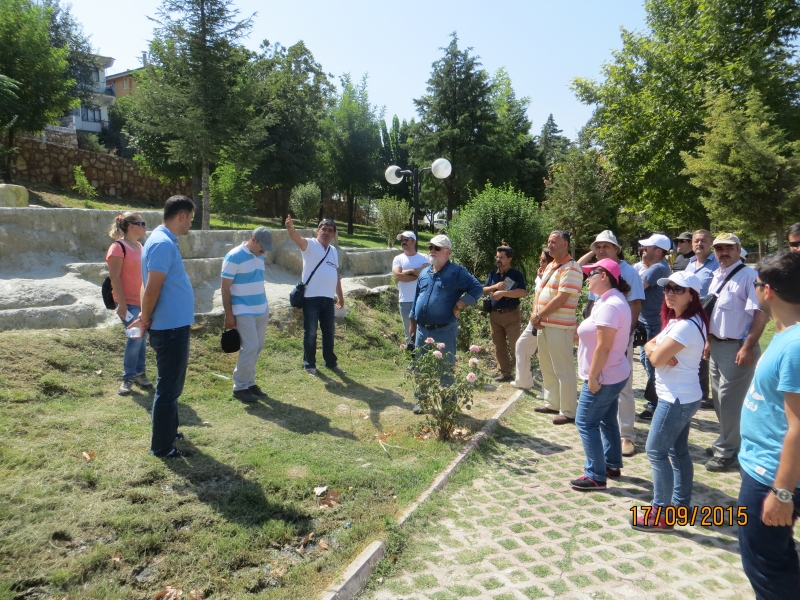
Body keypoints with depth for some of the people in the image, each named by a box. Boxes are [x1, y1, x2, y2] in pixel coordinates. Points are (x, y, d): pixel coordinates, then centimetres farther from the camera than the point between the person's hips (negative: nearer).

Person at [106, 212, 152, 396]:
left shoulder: (139, 246, 11)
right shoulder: (118, 247, -12)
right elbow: (114, 277, -16)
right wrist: (121, 303, -19)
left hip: (143, 302, 7)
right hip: (129, 303, -7)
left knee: (142, 338, 12)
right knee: (135, 338, -7)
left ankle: (139, 373, 24)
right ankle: (128, 378, 6)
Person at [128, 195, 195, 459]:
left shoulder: (164, 240, 12)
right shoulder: (163, 243, -20)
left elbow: (152, 288, 16)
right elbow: (152, 290, -23)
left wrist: (145, 318, 11)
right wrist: (145, 320, -9)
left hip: (175, 325, 10)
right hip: (171, 328, -10)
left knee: (172, 384, 21)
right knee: (168, 387, 1)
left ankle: (168, 432, 36)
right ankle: (162, 446, 13)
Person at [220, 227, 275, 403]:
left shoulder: (259, 256, 9)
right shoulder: (234, 257, -13)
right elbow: (225, 288, -12)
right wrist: (228, 314, -14)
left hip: (262, 310, 8)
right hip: (244, 312, -8)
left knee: (257, 348, 10)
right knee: (250, 348, -9)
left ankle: (249, 383, 21)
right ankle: (240, 387, 4)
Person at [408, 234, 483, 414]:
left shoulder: (457, 272, -8)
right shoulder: (424, 273, 12)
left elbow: (477, 288, -13)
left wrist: (459, 306, -15)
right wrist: (413, 323, 16)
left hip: (445, 331, -6)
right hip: (422, 330, 6)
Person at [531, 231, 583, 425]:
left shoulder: (571, 269, -15)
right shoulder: (550, 266, 15)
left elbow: (560, 299, -21)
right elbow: (540, 291, 15)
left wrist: (539, 315, -13)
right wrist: (535, 314, -1)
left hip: (560, 327, -10)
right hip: (544, 325, 10)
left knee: (563, 370, -4)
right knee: (547, 367, 17)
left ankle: (568, 411, 4)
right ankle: (552, 403, 29)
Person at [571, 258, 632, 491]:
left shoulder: (609, 306, -25)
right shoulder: (613, 300, 10)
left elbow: (603, 347, -26)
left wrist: (593, 377, -22)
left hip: (604, 377, -11)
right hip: (613, 374, 11)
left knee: (586, 423, -2)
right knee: (607, 420, 20)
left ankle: (596, 476, 4)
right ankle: (612, 465, 32)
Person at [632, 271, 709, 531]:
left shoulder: (686, 326, -23)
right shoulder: (678, 321, 11)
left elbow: (657, 359, -23)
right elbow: (649, 346, 8)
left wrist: (659, 351, -1)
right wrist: (658, 349, -13)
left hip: (676, 399, -10)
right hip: (683, 397, 10)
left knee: (656, 452, -4)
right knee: (678, 451, 17)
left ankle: (662, 514, 4)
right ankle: (681, 503, 28)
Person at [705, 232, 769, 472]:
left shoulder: (748, 276, -14)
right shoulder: (717, 277, 11)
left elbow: (761, 313, -19)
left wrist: (748, 347, -21)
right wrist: (709, 340, 17)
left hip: (737, 347, -8)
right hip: (718, 345, 8)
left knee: (729, 400, -1)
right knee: (718, 398, 16)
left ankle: (727, 452, 12)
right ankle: (725, 443, 32)